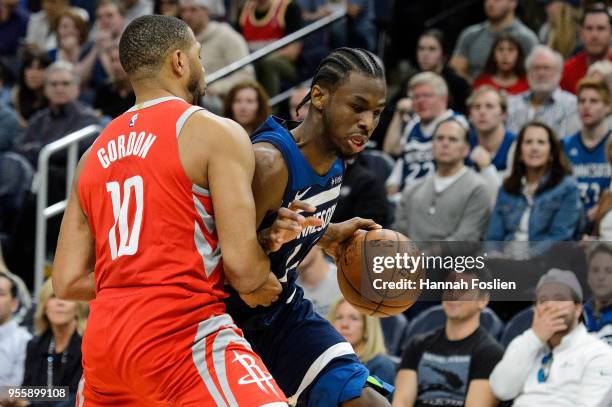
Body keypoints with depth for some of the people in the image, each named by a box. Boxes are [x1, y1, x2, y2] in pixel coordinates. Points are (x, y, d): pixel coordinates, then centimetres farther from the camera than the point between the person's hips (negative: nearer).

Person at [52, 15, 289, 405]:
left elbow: (68, 281, 14)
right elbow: (242, 267, -11)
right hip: (184, 334, -7)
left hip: (104, 340, 8)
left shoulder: (95, 154, 18)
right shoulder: (215, 132, -2)